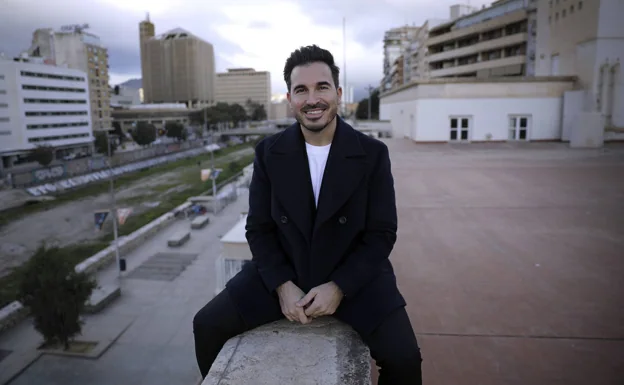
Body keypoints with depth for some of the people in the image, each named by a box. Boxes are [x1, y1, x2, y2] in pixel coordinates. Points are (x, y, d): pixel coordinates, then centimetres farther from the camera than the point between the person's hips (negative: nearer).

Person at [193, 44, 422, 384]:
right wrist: (283, 285, -14)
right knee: (207, 326, -8)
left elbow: (382, 233, -7)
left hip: (354, 275, -1)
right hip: (284, 272, 2)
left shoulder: (373, 153, -8)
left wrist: (339, 287, -18)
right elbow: (259, 229, 0)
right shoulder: (268, 152, -3)